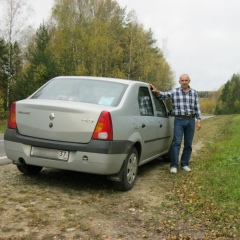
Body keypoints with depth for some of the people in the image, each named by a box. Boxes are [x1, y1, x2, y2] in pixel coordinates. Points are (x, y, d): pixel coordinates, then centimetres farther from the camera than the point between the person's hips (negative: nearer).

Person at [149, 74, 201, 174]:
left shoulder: (194, 92, 10)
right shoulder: (174, 92, 3)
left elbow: (197, 108, 10)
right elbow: (164, 94, -11)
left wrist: (198, 120, 5)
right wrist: (156, 91, -32)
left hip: (190, 120, 3)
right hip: (179, 120, -3)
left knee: (188, 144, 8)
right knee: (176, 142, -10)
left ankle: (185, 164, 19)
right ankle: (174, 166, -7)